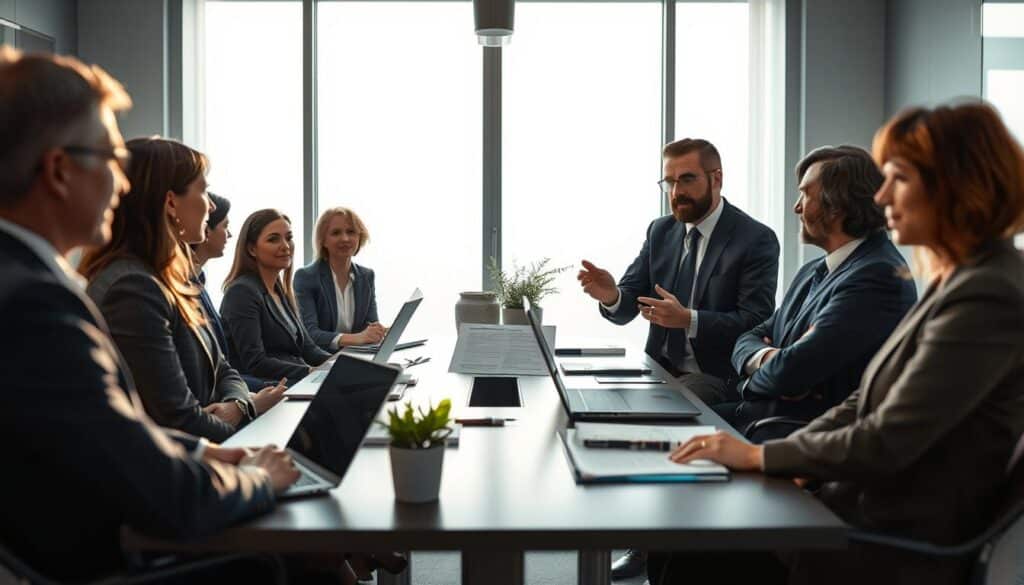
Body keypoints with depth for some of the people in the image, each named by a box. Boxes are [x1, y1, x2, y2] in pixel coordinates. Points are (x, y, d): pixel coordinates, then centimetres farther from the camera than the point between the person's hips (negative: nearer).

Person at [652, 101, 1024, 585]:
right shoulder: (958, 282, 11)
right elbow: (868, 402, 12)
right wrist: (776, 457, 0)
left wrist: (761, 455, -12)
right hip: (866, 509, 9)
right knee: (675, 546, 1)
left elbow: (885, 443, -22)